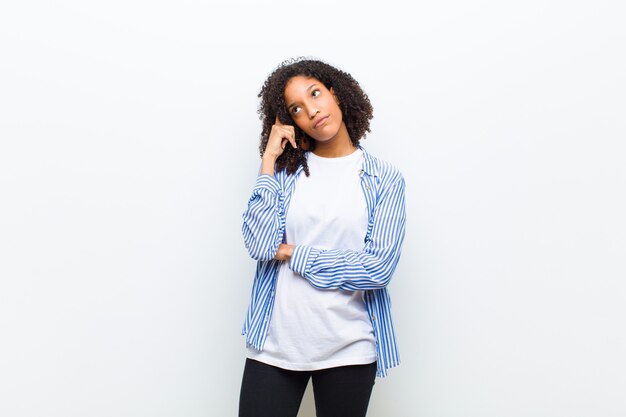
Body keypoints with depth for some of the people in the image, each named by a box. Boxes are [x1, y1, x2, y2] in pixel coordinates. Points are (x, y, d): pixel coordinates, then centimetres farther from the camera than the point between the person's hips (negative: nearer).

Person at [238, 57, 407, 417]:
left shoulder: (385, 178, -1)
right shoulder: (286, 169, 3)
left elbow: (380, 266, -11)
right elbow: (259, 245, -10)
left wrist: (293, 254, -8)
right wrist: (269, 160, -8)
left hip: (349, 348, -1)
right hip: (274, 344, 1)